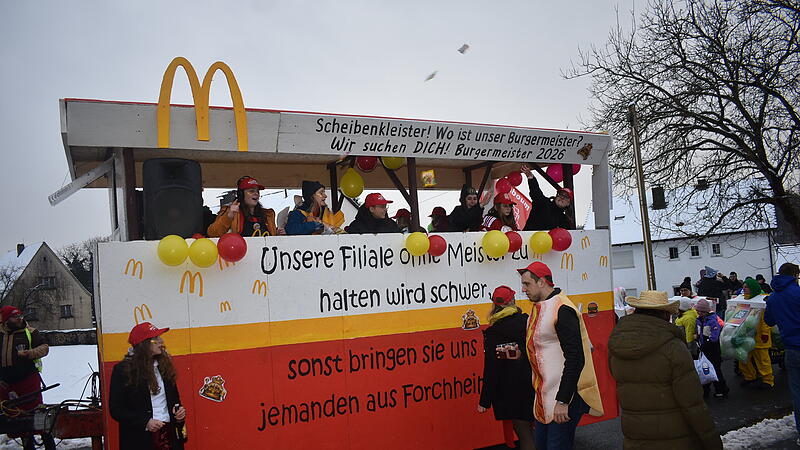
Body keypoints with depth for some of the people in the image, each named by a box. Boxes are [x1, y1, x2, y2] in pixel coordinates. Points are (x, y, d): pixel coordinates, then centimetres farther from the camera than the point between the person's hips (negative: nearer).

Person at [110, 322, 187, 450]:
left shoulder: (164, 364, 10)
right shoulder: (122, 370, -6)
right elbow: (116, 409, -7)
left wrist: (179, 411, 0)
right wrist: (145, 422, -16)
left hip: (169, 433, 4)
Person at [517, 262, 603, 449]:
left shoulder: (562, 310, -18)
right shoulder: (540, 307, 11)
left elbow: (575, 358, -23)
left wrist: (563, 401, -23)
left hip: (564, 395, -9)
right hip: (545, 394, 9)